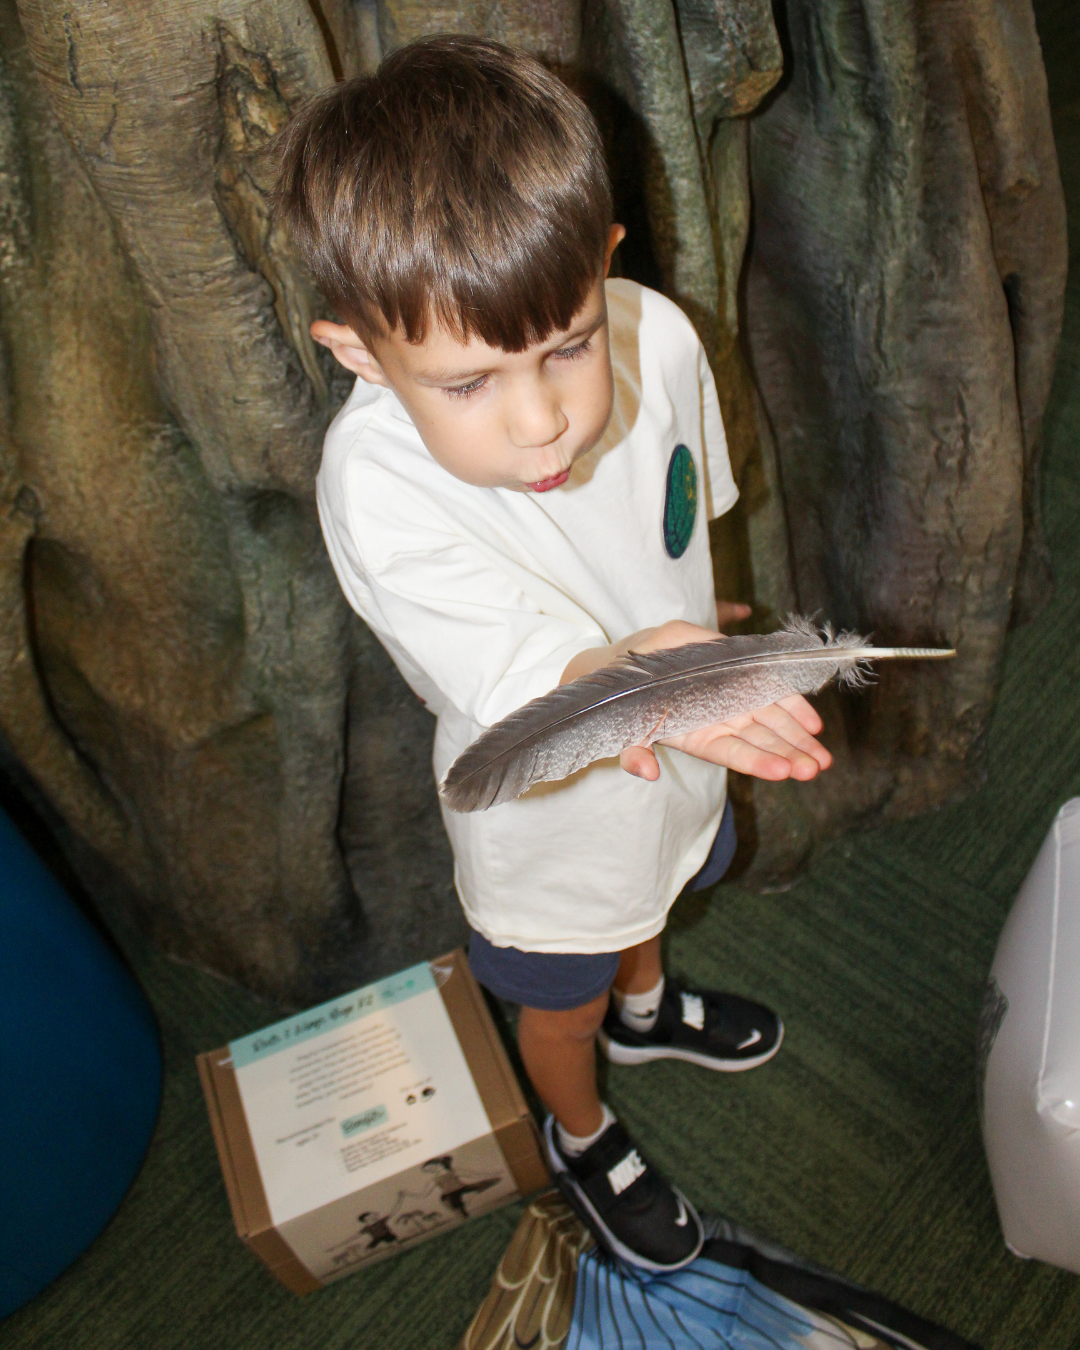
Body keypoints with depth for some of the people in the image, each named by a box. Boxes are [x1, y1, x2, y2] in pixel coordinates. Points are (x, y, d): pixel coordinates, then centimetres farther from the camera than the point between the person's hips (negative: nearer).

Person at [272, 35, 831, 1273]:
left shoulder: (655, 334, -23)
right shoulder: (378, 486, -38)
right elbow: (520, 683, -43)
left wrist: (700, 667, 8)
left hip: (680, 751, 5)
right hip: (550, 806, -4)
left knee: (661, 881, 36)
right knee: (562, 998, 25)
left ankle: (647, 1007, 73)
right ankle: (581, 1136, 61)